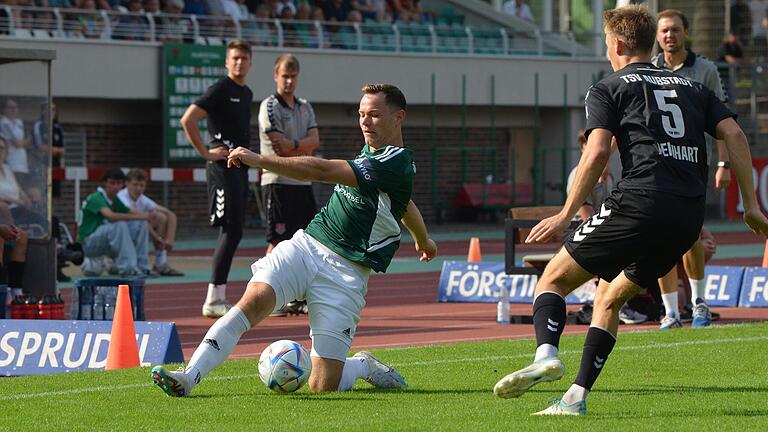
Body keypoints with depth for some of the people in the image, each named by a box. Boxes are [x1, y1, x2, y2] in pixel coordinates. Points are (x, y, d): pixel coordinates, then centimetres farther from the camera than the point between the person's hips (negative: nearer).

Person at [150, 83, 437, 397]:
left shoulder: (397, 163, -13)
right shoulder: (369, 153, 15)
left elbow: (323, 171, -23)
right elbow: (406, 205, 36)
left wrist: (259, 160, -26)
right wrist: (423, 240, 55)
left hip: (345, 271, -7)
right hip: (306, 245, 7)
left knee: (323, 386, -9)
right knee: (254, 300, -24)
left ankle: (364, 366, 25)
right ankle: (188, 377, -30)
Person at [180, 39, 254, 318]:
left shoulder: (247, 94, 18)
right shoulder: (220, 90, -9)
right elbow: (188, 120, -18)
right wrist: (206, 153, -15)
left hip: (240, 167, 9)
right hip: (223, 167, -9)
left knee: (233, 233, 9)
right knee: (231, 231, -14)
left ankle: (219, 298, 13)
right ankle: (213, 300, -13)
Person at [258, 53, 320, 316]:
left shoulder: (305, 107, 16)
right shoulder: (270, 107, -5)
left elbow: (314, 140, 1)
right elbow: (281, 149, -13)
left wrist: (293, 144, -15)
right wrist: (305, 149, -2)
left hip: (303, 182, 7)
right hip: (278, 182, -7)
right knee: (278, 240, -9)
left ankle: (299, 299, 12)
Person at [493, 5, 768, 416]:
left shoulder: (608, 89, 10)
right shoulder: (692, 88, 25)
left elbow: (597, 151, -4)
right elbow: (734, 135, 12)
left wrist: (566, 215, -5)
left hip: (640, 200, -6)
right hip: (689, 216, 6)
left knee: (554, 279, 5)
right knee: (609, 297, 21)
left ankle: (546, 353, -23)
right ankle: (576, 396, 11)